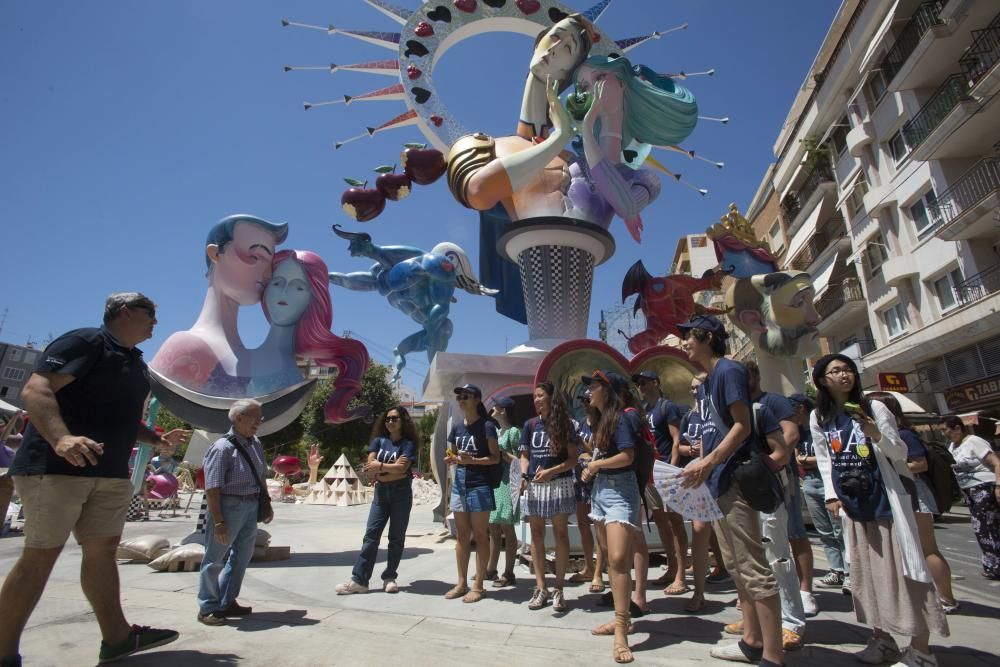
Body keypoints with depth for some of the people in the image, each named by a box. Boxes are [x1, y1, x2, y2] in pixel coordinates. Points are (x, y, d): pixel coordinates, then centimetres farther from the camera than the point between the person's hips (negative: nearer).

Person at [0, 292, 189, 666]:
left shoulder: (138, 365, 19)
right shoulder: (85, 342, -7)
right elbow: (35, 389, -19)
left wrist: (157, 440, 9)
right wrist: (61, 438, -35)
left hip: (111, 473, 8)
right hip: (56, 466, -8)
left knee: (103, 549, 10)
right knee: (41, 554, -2)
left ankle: (116, 637, 17)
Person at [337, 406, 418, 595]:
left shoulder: (408, 443, -3)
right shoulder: (378, 441, 8)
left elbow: (401, 469, -17)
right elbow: (370, 468, -2)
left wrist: (381, 466, -7)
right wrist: (391, 469, -12)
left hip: (401, 495, -3)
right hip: (380, 493, 3)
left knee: (396, 537, 4)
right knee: (371, 535, 0)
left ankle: (389, 578, 15)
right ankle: (359, 580, 2)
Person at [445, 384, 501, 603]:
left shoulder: (487, 426, -8)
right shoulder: (457, 426, 11)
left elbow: (496, 458, -10)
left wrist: (472, 460, -23)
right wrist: (451, 459, -4)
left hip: (479, 485, -6)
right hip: (459, 483, 7)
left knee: (480, 536, 3)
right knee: (461, 536, 13)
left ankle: (478, 585, 12)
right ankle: (462, 583, 23)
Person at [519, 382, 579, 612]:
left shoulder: (564, 424, -3)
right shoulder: (530, 424, 7)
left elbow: (573, 459, -5)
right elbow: (524, 455, 10)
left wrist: (551, 471, -18)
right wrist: (524, 475, -8)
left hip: (559, 484, -3)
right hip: (534, 485, 3)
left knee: (560, 533, 2)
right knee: (537, 534, 7)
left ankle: (559, 589, 12)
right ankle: (541, 588, 17)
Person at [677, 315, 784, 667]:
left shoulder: (729, 370, -10)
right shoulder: (704, 384, 17)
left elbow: (743, 426, -16)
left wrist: (709, 462, -22)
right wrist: (698, 467, 9)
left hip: (734, 480, -10)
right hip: (715, 483, 10)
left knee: (753, 567, -4)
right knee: (736, 566, 15)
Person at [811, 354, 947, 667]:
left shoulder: (874, 408, -4)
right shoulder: (818, 418, 3)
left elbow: (900, 453, -2)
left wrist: (877, 436, -21)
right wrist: (831, 495, 1)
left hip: (886, 499, -3)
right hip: (852, 503, 3)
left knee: (901, 569, -1)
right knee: (867, 571, 10)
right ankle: (882, 641, 23)